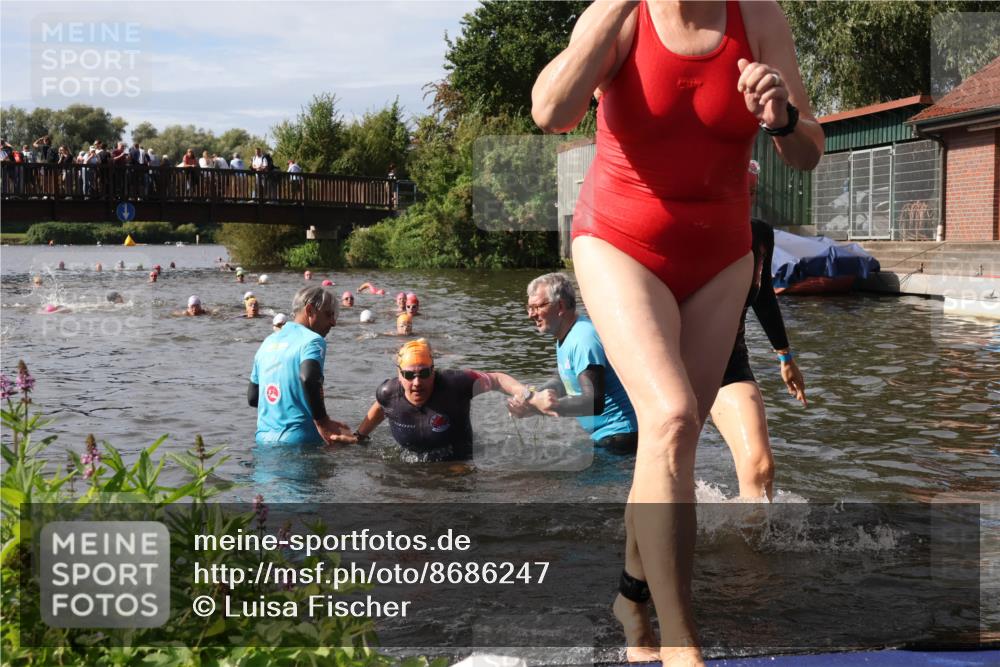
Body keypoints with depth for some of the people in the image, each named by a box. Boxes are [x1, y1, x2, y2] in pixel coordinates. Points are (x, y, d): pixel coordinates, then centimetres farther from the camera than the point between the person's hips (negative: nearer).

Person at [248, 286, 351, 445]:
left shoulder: (268, 342, 17)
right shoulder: (312, 340, -5)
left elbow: (252, 398, 20)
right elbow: (309, 378, -26)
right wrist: (323, 423, -18)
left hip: (263, 438, 7)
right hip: (299, 440, -7)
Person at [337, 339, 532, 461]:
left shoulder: (454, 384, -26)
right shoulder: (389, 393, -14)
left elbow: (496, 379, -16)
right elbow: (379, 408, 12)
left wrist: (524, 393, -31)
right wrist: (358, 436, 16)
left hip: (461, 465, -3)